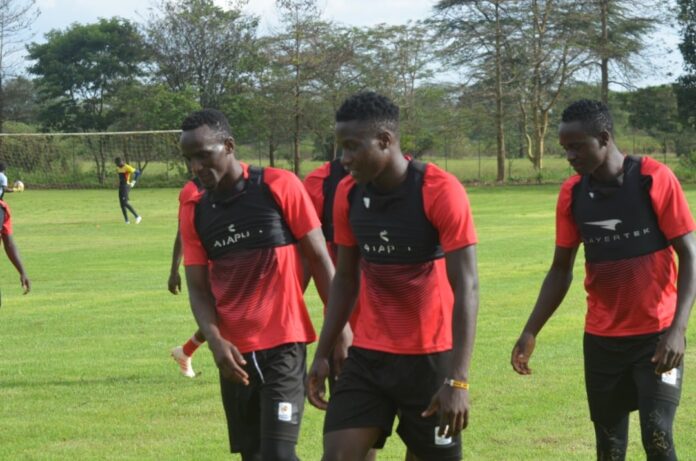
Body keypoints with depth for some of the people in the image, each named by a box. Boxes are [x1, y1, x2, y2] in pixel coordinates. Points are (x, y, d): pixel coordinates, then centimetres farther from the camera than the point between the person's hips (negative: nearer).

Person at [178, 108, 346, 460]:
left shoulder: (280, 187, -7)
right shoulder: (194, 212, 6)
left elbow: (319, 260, -3)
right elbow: (198, 289, 5)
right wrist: (215, 341, -13)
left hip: (283, 345, -5)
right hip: (235, 354, 5)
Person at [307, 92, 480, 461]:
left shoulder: (440, 192, -16)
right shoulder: (348, 195, 1)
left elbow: (465, 287, -18)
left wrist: (458, 380, -25)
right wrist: (322, 354, 8)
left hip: (430, 357, -5)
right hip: (367, 357, 5)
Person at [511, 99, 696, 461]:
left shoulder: (655, 179, -11)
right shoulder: (572, 193, 1)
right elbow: (561, 270, 10)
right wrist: (531, 331, 1)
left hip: (656, 334, -4)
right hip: (601, 339, 4)